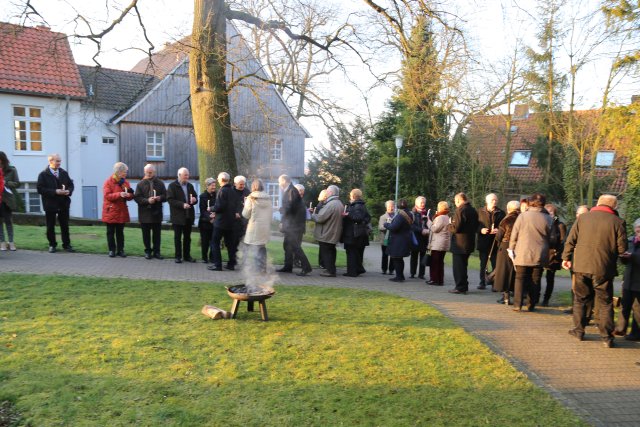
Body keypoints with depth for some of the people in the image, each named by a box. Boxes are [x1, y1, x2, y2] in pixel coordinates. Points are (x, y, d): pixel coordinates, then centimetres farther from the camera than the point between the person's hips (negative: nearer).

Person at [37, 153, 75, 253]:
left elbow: (71, 184, 14)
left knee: (65, 226, 7)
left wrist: (69, 191, -8)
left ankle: (66, 245, 16)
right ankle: (52, 245, 19)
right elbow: (40, 189, -12)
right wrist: (55, 192, -20)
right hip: (50, 204, -3)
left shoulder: (64, 173, 8)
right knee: (50, 227, 6)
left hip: (64, 204, 3)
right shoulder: (43, 174, -5)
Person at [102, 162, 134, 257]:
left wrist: (129, 194, -15)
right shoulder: (109, 182, -6)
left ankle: (120, 250, 13)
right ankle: (112, 250, 11)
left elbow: (129, 196, 9)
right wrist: (119, 194, -29)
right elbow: (107, 195, -16)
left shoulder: (125, 182, 8)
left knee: (120, 232, 8)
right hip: (111, 211, -4)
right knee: (111, 232, 3)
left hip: (122, 211, 4)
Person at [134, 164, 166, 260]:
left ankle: (156, 252, 14)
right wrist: (147, 200, -18)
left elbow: (165, 196, 8)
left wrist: (160, 198, -14)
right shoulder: (141, 184, 2)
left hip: (157, 213, 1)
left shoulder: (160, 183, 7)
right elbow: (137, 197, -4)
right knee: (146, 234, 6)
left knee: (157, 234, 5)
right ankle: (148, 251, 16)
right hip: (145, 213, -1)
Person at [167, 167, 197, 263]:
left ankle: (187, 255, 18)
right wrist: (182, 204, -22)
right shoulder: (172, 186, -5)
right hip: (178, 216, -5)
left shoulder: (190, 186, 12)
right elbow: (170, 200, -13)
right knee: (177, 237, 3)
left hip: (189, 216, 5)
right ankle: (178, 256, 10)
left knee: (187, 237, 10)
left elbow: (195, 198, 18)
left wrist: (194, 200, -6)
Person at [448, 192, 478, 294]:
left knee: (458, 266, 0)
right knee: (463, 265, 19)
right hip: (469, 243, 9)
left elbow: (456, 228, -22)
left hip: (459, 243, -9)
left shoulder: (460, 210, -18)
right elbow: (475, 227, 14)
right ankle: (464, 286, 26)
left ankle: (460, 287, 3)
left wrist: (450, 226, -2)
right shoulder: (473, 211, 8)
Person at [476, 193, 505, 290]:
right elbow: (476, 224, 4)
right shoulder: (480, 211, 6)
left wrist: (498, 230, -14)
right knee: (483, 263, 8)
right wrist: (481, 230, -14)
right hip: (483, 242, 1)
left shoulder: (501, 213, 6)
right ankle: (482, 282, 17)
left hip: (495, 242, -1)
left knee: (495, 264, 0)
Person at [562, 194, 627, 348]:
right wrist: (611, 251, 15)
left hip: (581, 266, 2)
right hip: (604, 268, -2)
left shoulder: (582, 218, 1)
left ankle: (579, 330, 20)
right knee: (605, 303, 9)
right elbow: (622, 248, -6)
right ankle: (606, 337, 9)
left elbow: (570, 241, 2)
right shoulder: (617, 222, -6)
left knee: (580, 299, 15)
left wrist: (566, 257, 12)